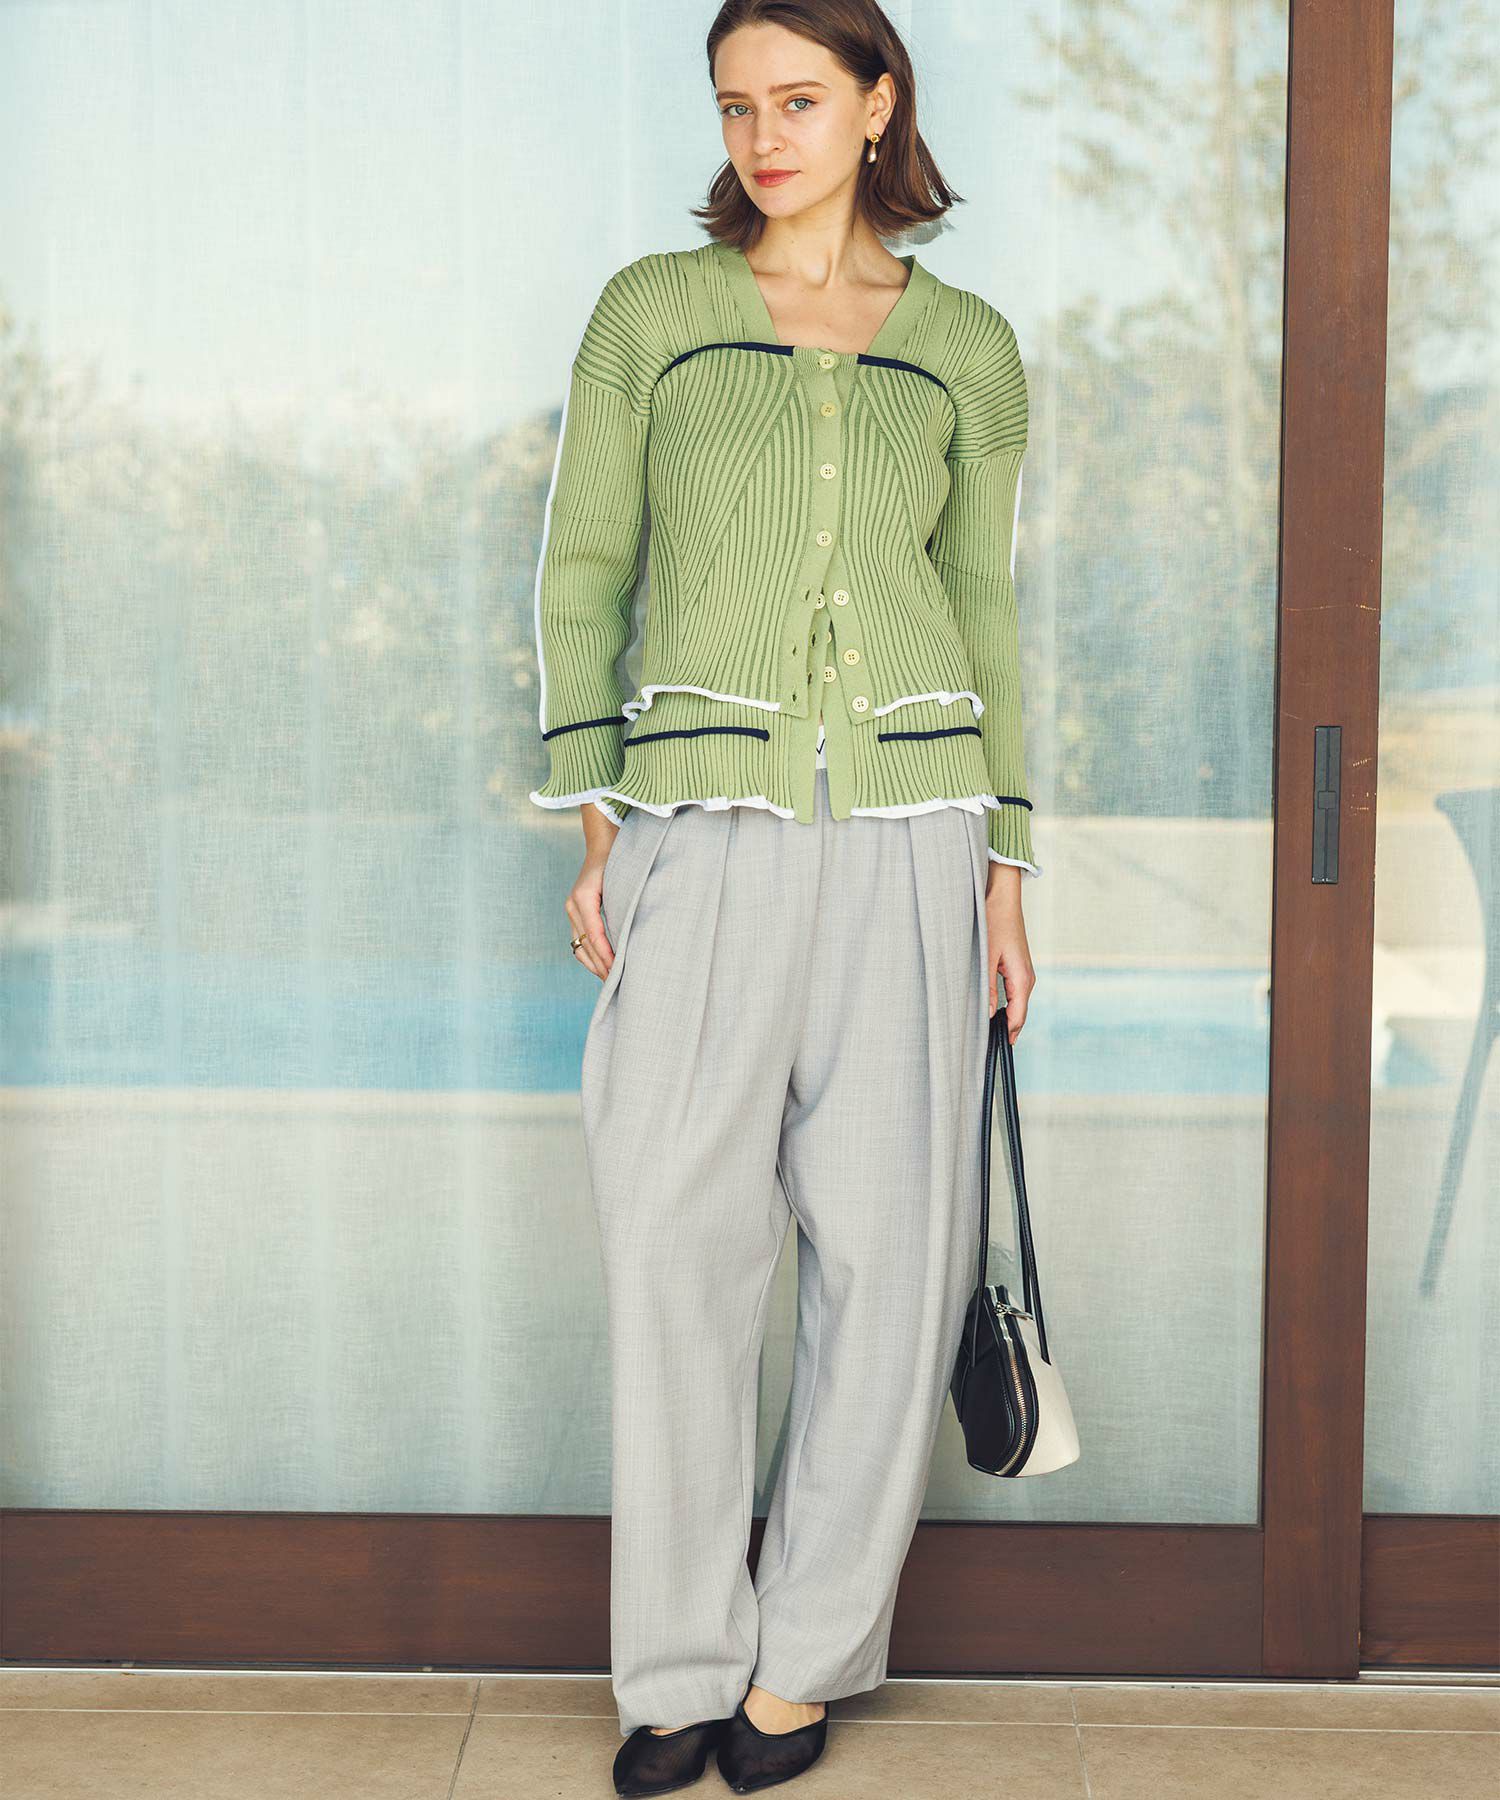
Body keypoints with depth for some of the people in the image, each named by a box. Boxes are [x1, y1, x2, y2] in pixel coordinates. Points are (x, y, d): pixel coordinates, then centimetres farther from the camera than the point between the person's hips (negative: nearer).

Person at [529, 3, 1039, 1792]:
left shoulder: (967, 347, 10)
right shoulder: (649, 310, 8)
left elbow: (986, 609, 14)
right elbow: (580, 573, 7)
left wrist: (1006, 868, 8)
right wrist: (596, 820, -3)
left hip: (904, 828, 1)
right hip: (704, 823, -1)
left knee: (888, 1241, 1)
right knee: (674, 1234, -5)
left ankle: (806, 1655, 16)